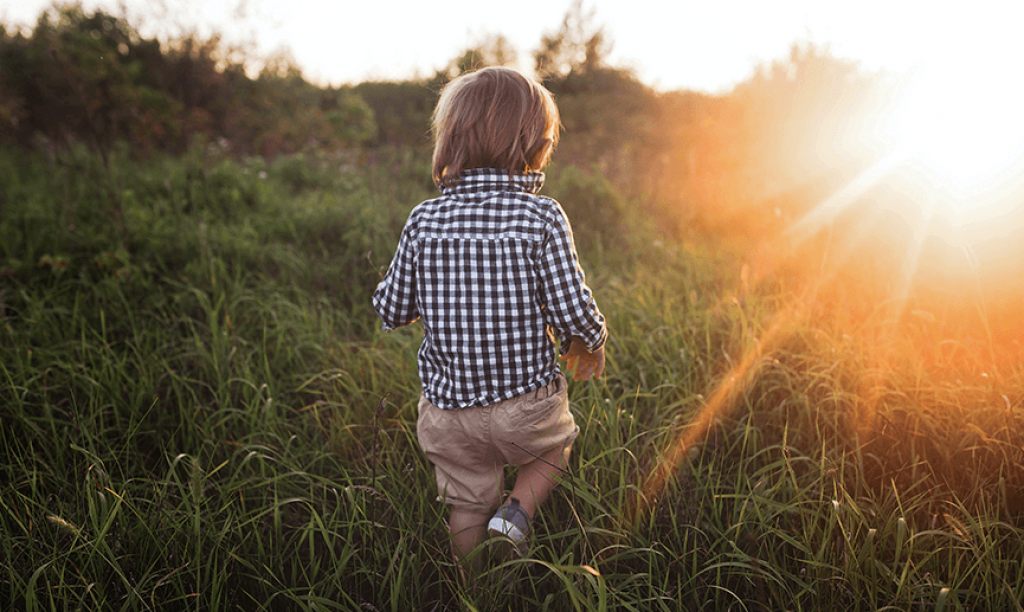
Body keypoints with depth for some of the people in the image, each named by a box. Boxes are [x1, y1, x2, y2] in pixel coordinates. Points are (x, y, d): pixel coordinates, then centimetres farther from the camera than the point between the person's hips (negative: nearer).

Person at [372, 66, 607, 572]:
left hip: (448, 410, 3)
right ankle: (516, 514, 8)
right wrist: (590, 342, 7)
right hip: (525, 403, -2)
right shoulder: (542, 217, -15)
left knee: (466, 505, 22)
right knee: (556, 446, 30)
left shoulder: (424, 220, -6)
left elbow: (391, 311, 0)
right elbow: (574, 311, -16)